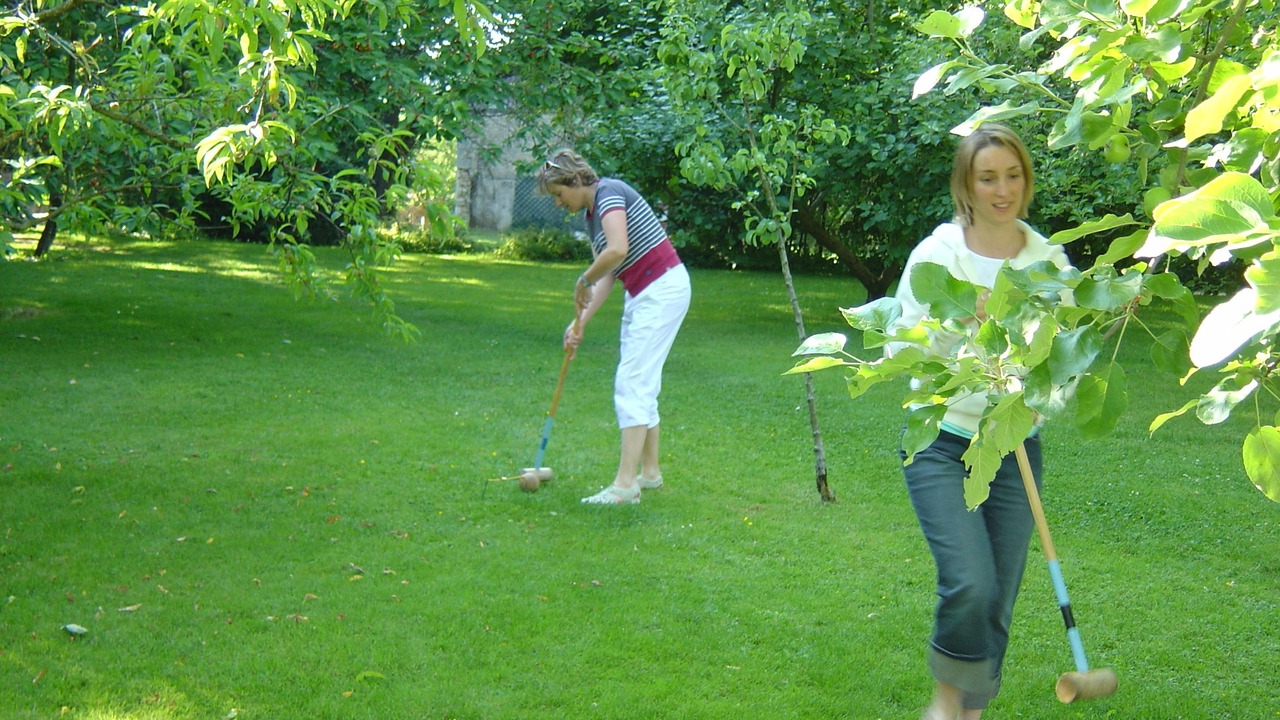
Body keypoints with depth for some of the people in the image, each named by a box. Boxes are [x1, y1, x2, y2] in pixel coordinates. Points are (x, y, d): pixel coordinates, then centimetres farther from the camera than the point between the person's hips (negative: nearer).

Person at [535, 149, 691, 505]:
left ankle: (624, 485, -12)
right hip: (640, 294, 10)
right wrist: (581, 320, 5)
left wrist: (584, 281, -15)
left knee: (632, 383, -12)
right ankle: (650, 471, 24)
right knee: (641, 384, 14)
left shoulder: (609, 193, -14)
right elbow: (606, 276, 14)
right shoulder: (591, 216, 15)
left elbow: (618, 251, -31)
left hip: (663, 290, -10)